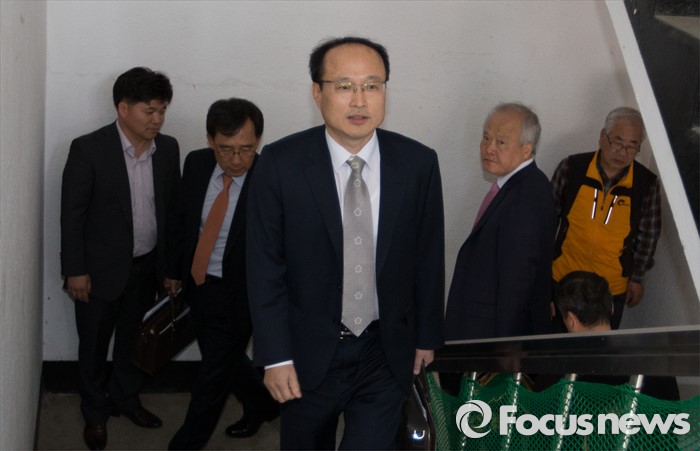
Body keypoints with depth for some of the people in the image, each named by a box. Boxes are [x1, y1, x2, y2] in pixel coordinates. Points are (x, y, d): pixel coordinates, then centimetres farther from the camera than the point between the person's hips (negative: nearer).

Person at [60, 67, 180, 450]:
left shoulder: (168, 149, -3)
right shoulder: (88, 149, -17)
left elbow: (173, 206, 6)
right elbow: (72, 214, -13)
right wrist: (75, 270, -13)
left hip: (147, 267, 4)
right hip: (100, 268, -4)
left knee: (134, 339, 20)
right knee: (94, 345, 13)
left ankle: (126, 398, 42)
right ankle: (94, 412, 33)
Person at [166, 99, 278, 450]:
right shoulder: (196, 163, -7)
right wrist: (175, 269, 13)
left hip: (237, 295, -6)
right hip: (196, 284, 6)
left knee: (213, 375, 9)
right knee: (224, 360, 24)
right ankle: (262, 404, 50)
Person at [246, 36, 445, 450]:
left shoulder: (419, 163, -7)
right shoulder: (281, 164, -12)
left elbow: (429, 258, 2)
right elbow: (265, 267, -8)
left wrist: (428, 337, 9)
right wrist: (275, 355, -9)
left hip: (388, 353, 1)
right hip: (309, 353, 0)